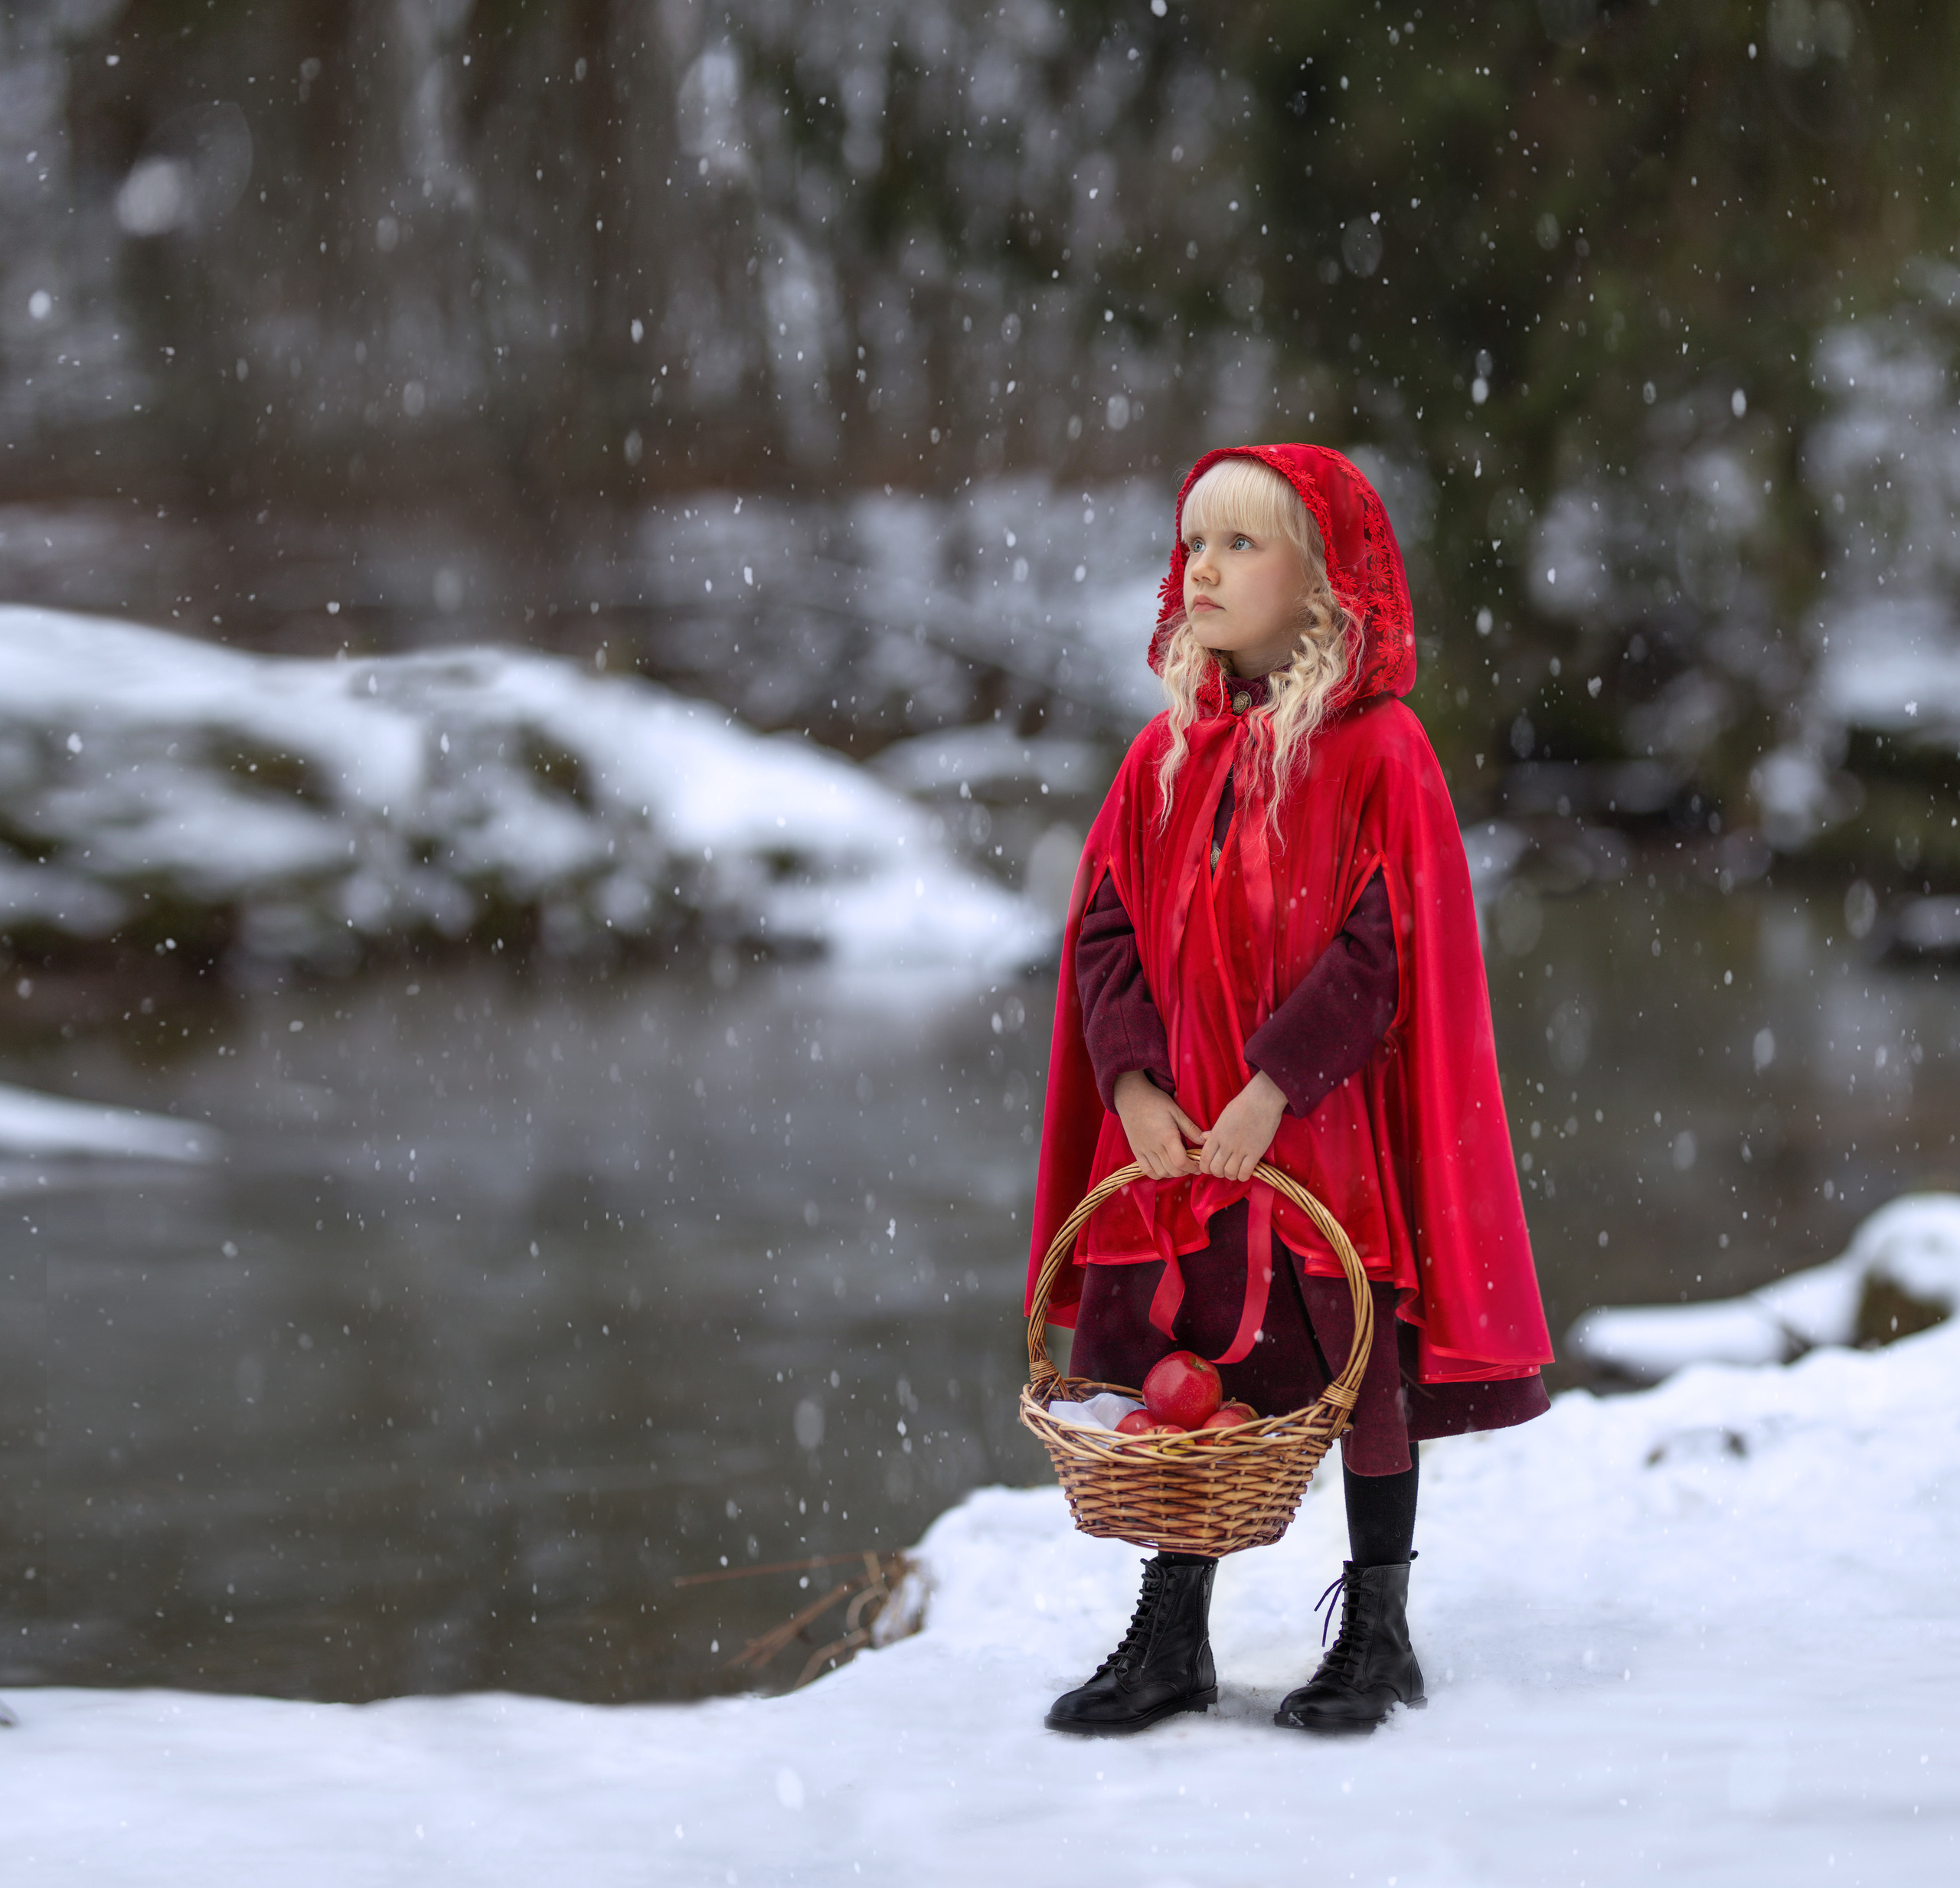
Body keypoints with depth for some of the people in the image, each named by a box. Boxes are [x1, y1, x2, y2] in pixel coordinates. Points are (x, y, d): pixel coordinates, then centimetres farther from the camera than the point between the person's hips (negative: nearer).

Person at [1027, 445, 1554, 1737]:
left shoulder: (1379, 753, -8)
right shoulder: (1167, 753, 8)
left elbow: (1386, 944, -15)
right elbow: (1105, 926, 6)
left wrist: (1275, 1086, -21)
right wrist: (1135, 1085, -8)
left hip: (1330, 1134, -4)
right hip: (1178, 1136, 5)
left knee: (1362, 1376, 5)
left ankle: (1380, 1633, 19)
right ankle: (1172, 1641, 19)